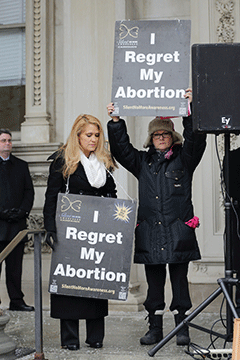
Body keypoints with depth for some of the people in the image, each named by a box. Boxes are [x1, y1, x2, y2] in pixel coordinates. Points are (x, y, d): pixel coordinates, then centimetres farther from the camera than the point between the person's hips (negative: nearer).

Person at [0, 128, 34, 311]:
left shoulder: (21, 165, 16)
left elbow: (29, 191, 12)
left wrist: (23, 211, -4)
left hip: (17, 223, 3)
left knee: (15, 265, 6)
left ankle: (16, 300, 12)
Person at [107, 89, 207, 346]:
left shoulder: (184, 158, 6)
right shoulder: (142, 161, 15)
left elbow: (195, 140, -10)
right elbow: (121, 148, 8)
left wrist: (190, 112, -22)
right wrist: (115, 122, -4)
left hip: (178, 231, -3)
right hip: (150, 233, 3)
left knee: (179, 280, 2)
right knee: (154, 282, 9)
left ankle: (182, 327, 13)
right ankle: (155, 328, 18)